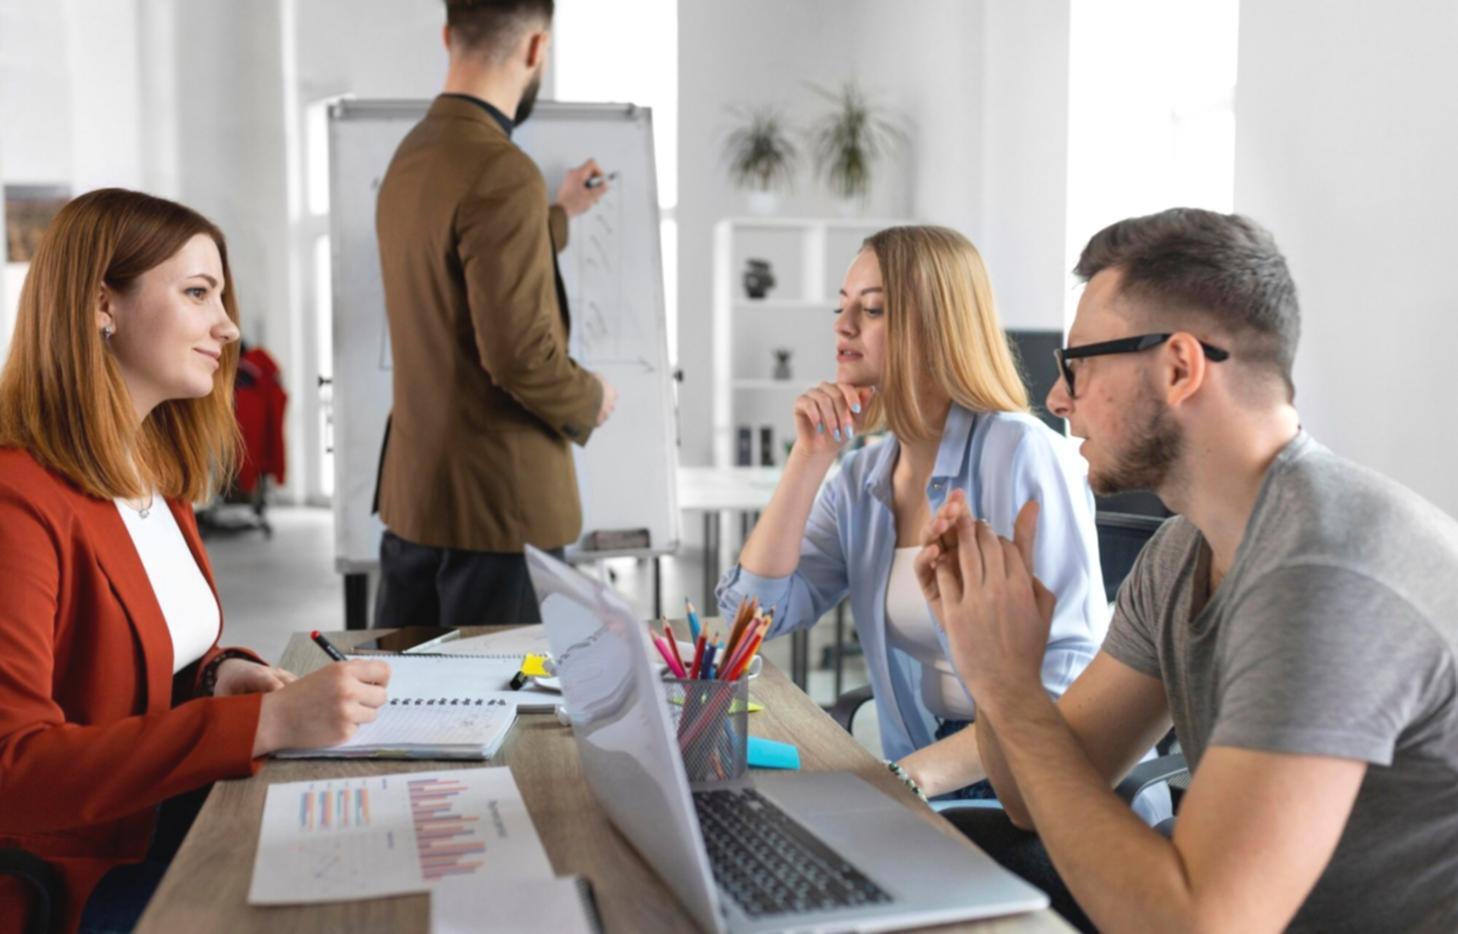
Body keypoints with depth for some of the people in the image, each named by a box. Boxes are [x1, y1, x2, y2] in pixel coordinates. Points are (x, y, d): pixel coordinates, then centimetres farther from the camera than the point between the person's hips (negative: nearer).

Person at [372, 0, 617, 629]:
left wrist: (560, 214, 32)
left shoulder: (411, 157, 9)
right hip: (497, 500, -9)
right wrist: (590, 401, -6)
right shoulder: (502, 173, -21)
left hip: (411, 489, 9)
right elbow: (518, 353, -24)